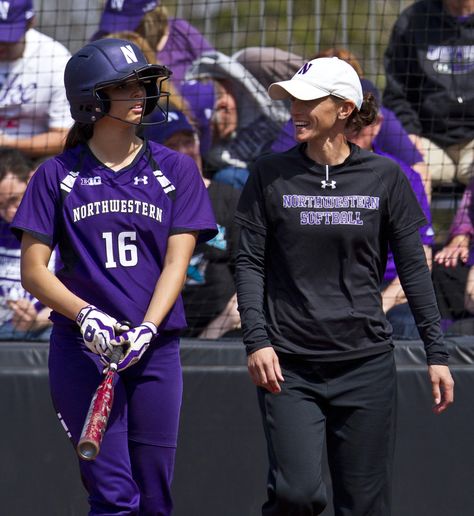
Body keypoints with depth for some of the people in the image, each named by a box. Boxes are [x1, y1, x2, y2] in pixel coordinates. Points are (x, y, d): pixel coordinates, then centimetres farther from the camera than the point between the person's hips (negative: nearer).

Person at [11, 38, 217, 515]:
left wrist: (147, 329, -16)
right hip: (82, 350, -2)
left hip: (156, 350, 2)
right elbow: (33, 271, 1)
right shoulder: (57, 175, 4)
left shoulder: (175, 170, 8)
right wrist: (85, 315, -16)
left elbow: (176, 261, 0)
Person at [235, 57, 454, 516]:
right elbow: (249, 263, 2)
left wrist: (436, 353, 3)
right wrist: (256, 340, -10)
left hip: (366, 363, 1)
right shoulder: (271, 175, 2)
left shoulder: (384, 177, 3)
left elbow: (413, 268, 7)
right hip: (289, 365, -1)